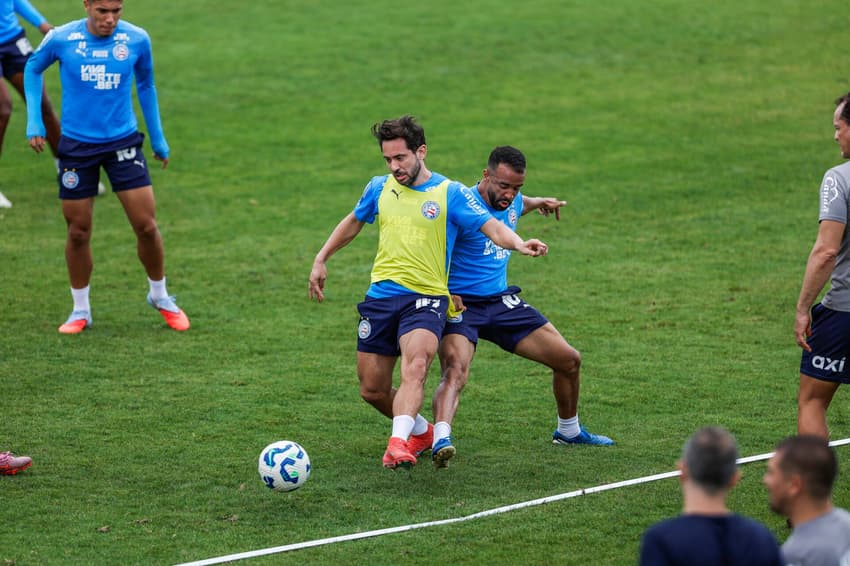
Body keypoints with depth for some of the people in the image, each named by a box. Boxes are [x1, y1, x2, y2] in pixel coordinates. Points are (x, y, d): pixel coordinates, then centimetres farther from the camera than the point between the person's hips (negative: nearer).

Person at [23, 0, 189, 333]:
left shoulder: (137, 40, -7)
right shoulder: (61, 39, -10)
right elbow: (33, 69, 10)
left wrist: (157, 138, 16)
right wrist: (34, 122, 3)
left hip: (123, 142, 0)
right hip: (76, 145, 0)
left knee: (146, 226, -3)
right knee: (78, 233, 5)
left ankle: (160, 296, 21)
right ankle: (80, 310, 22)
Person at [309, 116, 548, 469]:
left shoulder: (450, 192, -2)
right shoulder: (379, 188, 10)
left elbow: (492, 227, -10)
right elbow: (353, 222, 28)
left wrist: (519, 244, -30)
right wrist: (321, 260, 27)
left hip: (426, 298, -5)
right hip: (380, 295, 5)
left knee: (415, 366, -31)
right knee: (372, 391, 6)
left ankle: (398, 444, -46)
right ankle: (420, 432, 33)